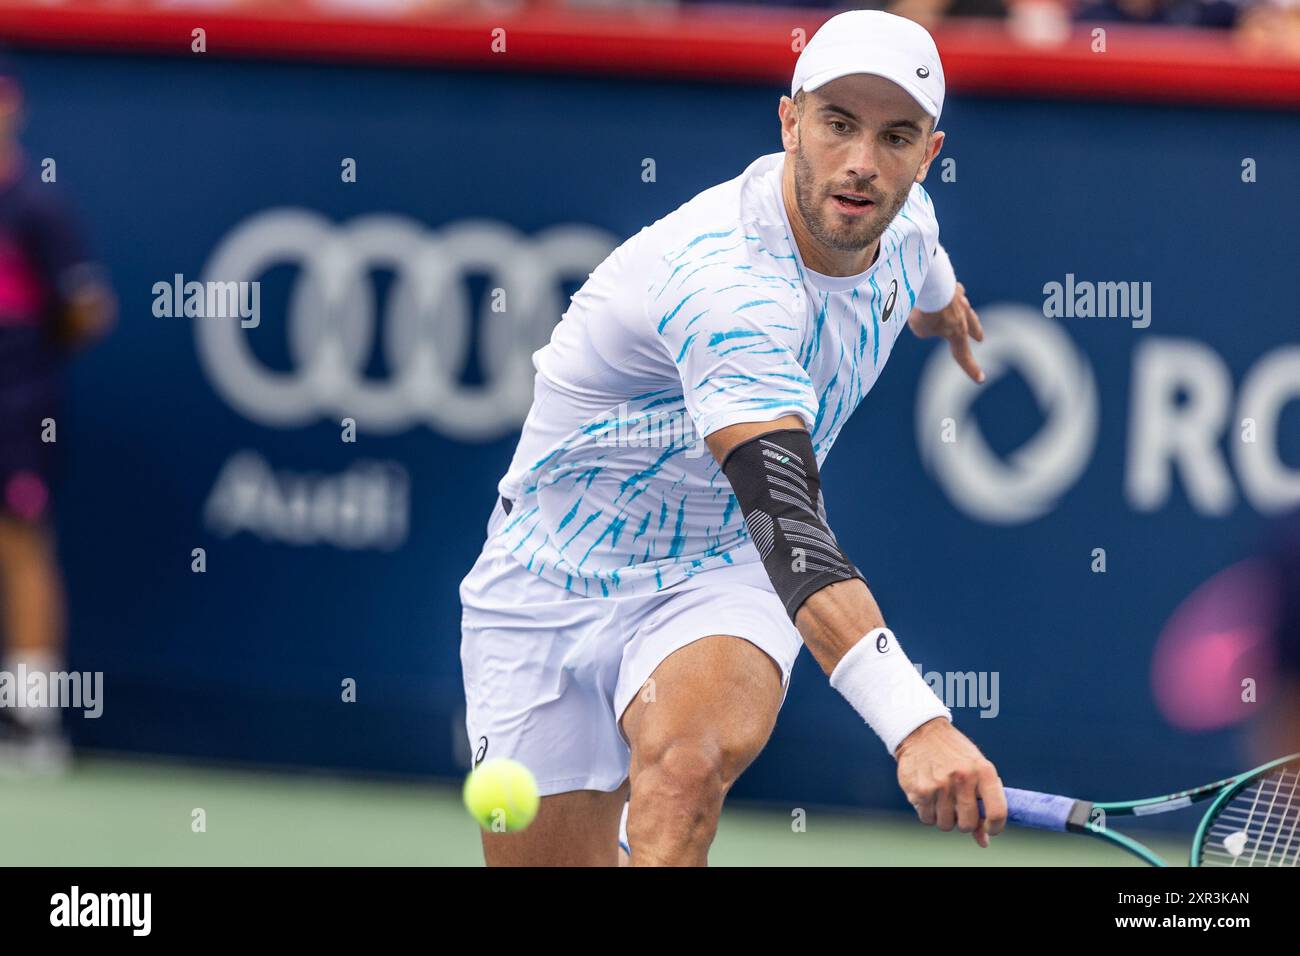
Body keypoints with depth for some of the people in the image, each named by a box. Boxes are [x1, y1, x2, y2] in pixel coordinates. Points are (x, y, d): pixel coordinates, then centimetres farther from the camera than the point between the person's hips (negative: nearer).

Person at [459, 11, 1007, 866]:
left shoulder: (902, 220, -9)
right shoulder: (728, 279, -34)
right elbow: (785, 523, -45)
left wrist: (945, 312, 46)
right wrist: (916, 723, -56)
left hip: (719, 579, 4)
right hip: (553, 591, -4)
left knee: (690, 762, -30)